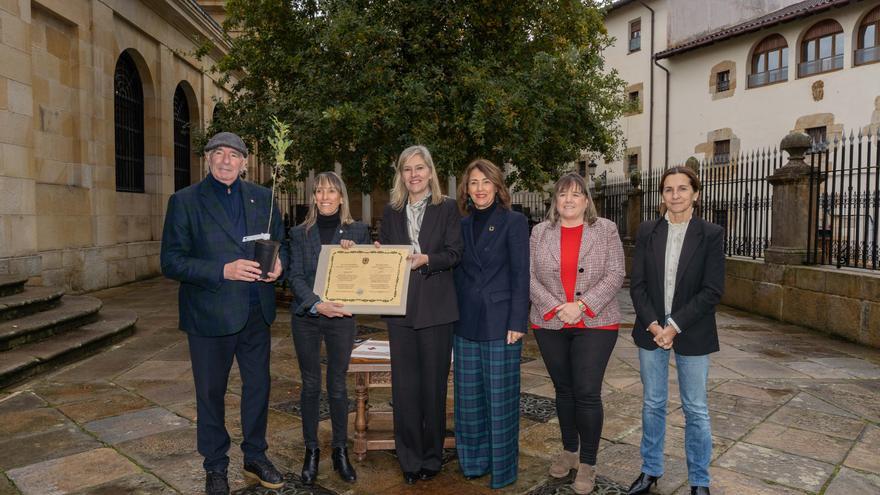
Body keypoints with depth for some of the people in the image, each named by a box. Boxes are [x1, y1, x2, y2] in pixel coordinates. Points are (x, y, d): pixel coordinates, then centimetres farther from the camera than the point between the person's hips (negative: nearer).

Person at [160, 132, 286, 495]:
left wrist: (279, 262, -10)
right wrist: (223, 271, -24)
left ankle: (255, 457, 37)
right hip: (211, 315, -3)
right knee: (211, 394, 12)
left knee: (258, 387, 16)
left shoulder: (262, 197, 5)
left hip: (257, 312, 4)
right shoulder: (185, 201, -6)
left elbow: (280, 241, 13)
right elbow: (171, 261, -11)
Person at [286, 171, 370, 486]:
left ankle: (340, 451, 23)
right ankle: (311, 451, 24)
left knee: (338, 385, 7)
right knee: (311, 385, 9)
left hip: (341, 317, 0)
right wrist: (316, 304, -18)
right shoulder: (300, 233, 4)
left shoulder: (358, 232, 2)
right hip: (305, 318, 1)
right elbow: (295, 276, -3)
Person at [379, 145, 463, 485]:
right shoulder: (391, 211, 13)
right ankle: (409, 459, 17)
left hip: (435, 307, -2)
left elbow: (454, 253, -3)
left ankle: (431, 457, 21)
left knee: (433, 383, 6)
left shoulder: (447, 208, 4)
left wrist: (425, 259, -19)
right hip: (400, 306, 2)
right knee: (404, 384, 4)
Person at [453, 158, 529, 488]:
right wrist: (453, 316, 8)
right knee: (469, 396, 12)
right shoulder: (462, 225, 10)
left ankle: (502, 467, 20)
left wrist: (518, 322, -13)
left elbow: (520, 275, -7)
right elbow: (458, 273, 12)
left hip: (500, 322, -5)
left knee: (500, 397, 4)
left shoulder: (514, 222, -4)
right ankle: (474, 460, 29)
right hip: (466, 324, 5)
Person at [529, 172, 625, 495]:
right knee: (563, 390, 14)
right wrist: (554, 308, -12)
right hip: (550, 324, 2)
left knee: (587, 393, -3)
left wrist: (582, 306, -15)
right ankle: (569, 450, 32)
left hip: (595, 324, -2)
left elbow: (615, 275, -5)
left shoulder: (606, 230, 1)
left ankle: (588, 463, 14)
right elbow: (529, 277, 0)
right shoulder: (539, 232, 5)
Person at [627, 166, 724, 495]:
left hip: (692, 335, -2)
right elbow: (637, 284, -1)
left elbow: (712, 291, -9)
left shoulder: (711, 234, -5)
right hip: (651, 330, 2)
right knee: (652, 404, 14)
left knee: (695, 409, 9)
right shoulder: (647, 231, 1)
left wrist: (675, 326, -15)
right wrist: (653, 324, -12)